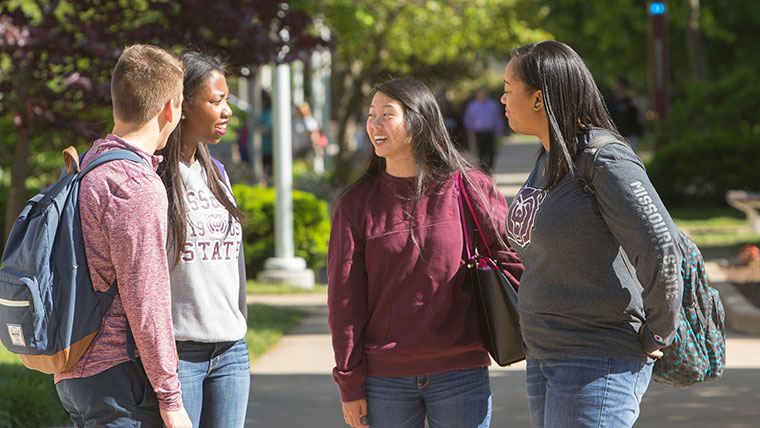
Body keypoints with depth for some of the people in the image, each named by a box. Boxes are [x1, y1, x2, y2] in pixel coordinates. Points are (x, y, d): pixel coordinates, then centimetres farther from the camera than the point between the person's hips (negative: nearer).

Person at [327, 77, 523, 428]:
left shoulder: (469, 188, 0)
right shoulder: (357, 204, 3)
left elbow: (511, 259, 7)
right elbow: (345, 298, 2)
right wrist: (349, 384, -1)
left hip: (460, 373, -1)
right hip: (385, 379, 1)